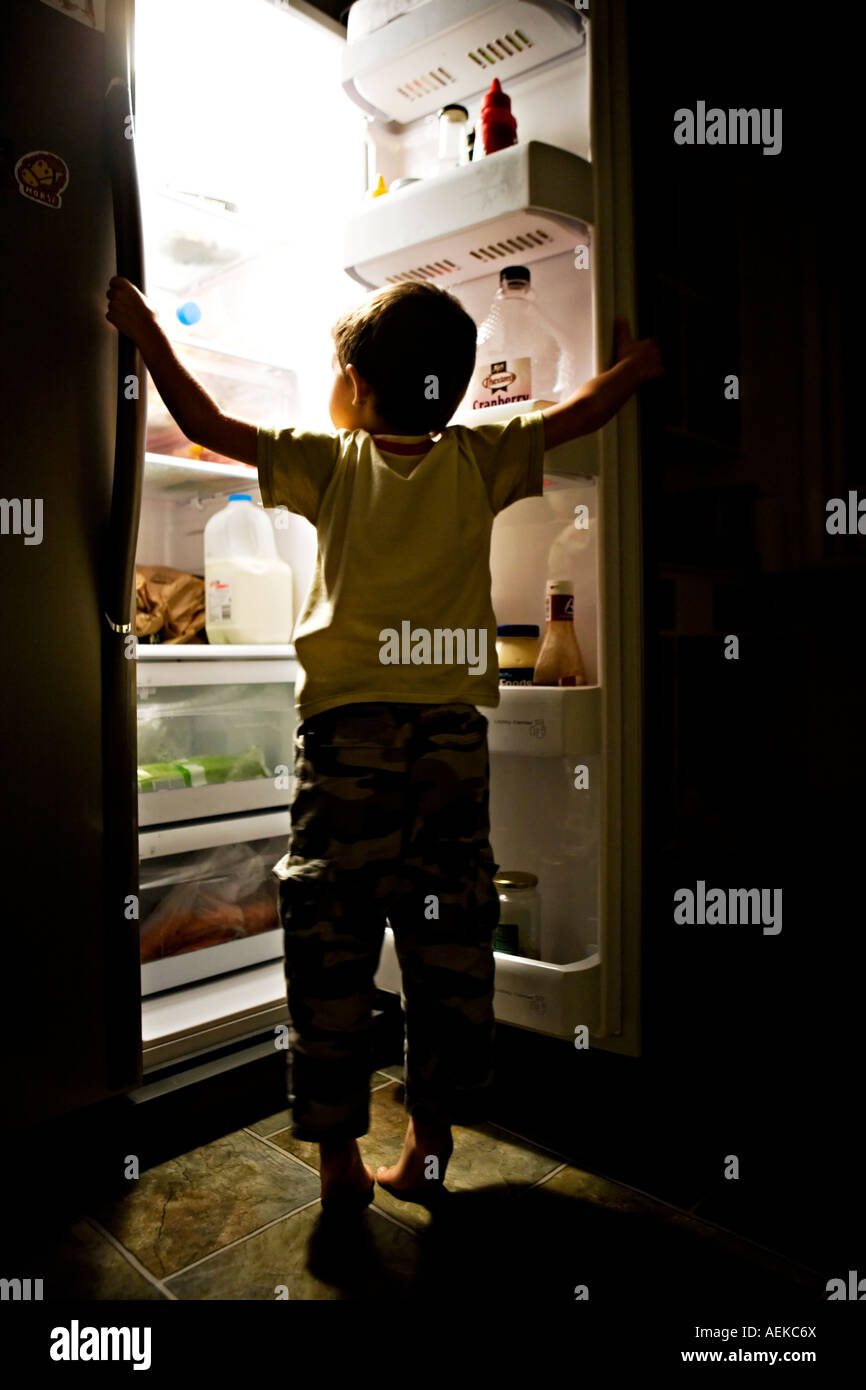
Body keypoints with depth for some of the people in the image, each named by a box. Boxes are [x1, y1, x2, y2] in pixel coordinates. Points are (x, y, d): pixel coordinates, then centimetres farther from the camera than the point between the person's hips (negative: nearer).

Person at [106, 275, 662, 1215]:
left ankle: (339, 1160, 15)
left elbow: (207, 425, 7)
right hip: (453, 733, 2)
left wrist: (145, 331, 21)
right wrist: (632, 367, 36)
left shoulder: (332, 465, 3)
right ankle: (428, 1149, 22)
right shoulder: (481, 462, 6)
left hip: (347, 732, -2)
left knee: (332, 946, 6)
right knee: (449, 948, 11)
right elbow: (581, 411, 16)